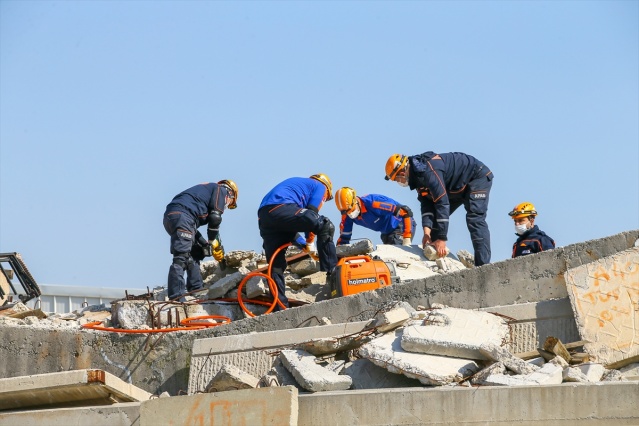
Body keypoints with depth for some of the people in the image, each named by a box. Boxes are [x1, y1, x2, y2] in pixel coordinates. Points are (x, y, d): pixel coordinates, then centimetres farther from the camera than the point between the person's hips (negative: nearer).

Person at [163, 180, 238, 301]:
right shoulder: (221, 190, 14)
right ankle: (176, 298, -26)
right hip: (183, 215, -9)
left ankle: (196, 291, 20)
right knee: (181, 257, -17)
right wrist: (213, 241, 10)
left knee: (195, 253, 21)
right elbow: (215, 217, -1)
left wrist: (206, 245, 23)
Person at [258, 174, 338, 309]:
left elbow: (288, 225, 35)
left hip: (264, 217, 8)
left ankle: (280, 308, 7)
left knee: (275, 265, 9)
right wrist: (309, 241, 16)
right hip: (281, 208, -8)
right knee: (325, 226, -3)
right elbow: (311, 213, 7)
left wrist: (302, 243, 31)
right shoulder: (319, 186, 20)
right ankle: (331, 272, -7)